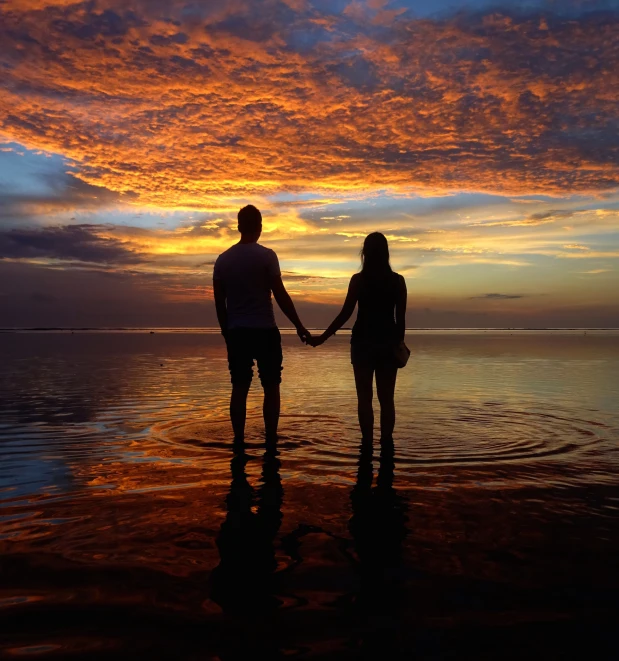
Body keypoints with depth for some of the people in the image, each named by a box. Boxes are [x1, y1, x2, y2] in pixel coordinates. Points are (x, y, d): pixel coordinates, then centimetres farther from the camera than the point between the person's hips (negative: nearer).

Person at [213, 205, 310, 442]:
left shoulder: (222, 259, 7)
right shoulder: (266, 255, -7)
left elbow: (219, 302, 9)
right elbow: (280, 295, -9)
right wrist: (299, 326, -1)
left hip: (236, 332, 4)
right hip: (265, 331, -4)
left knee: (239, 388, 8)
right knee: (271, 388, 5)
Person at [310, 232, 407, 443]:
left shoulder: (358, 280, -5)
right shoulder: (398, 280, 1)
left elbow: (345, 314, -7)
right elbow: (401, 318, 1)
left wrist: (322, 338, 0)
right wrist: (399, 344, 12)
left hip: (363, 342, -2)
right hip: (388, 343, 2)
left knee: (365, 398, 5)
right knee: (386, 398, 8)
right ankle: (386, 446, 9)